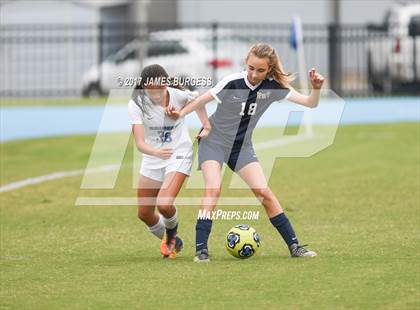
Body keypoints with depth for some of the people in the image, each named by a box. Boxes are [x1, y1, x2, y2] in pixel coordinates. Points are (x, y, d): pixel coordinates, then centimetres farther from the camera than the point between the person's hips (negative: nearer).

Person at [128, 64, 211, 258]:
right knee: (144, 214, 8)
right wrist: (157, 152, -47)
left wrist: (207, 126, 0)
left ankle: (171, 233, 12)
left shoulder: (178, 96, -19)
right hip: (152, 158, 3)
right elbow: (140, 143, -28)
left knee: (164, 204, -23)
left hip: (179, 155, -3)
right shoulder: (137, 104, -20)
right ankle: (172, 243, 38)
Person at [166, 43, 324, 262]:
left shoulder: (273, 87, -11)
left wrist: (316, 88, -27)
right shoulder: (232, 83, -22)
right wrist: (180, 113, -22)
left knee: (264, 192, -7)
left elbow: (310, 103, -9)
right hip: (214, 140, -3)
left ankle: (294, 246, 1)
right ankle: (201, 250, -24)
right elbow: (204, 99, -11)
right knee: (213, 188, -24)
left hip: (242, 146, 3)